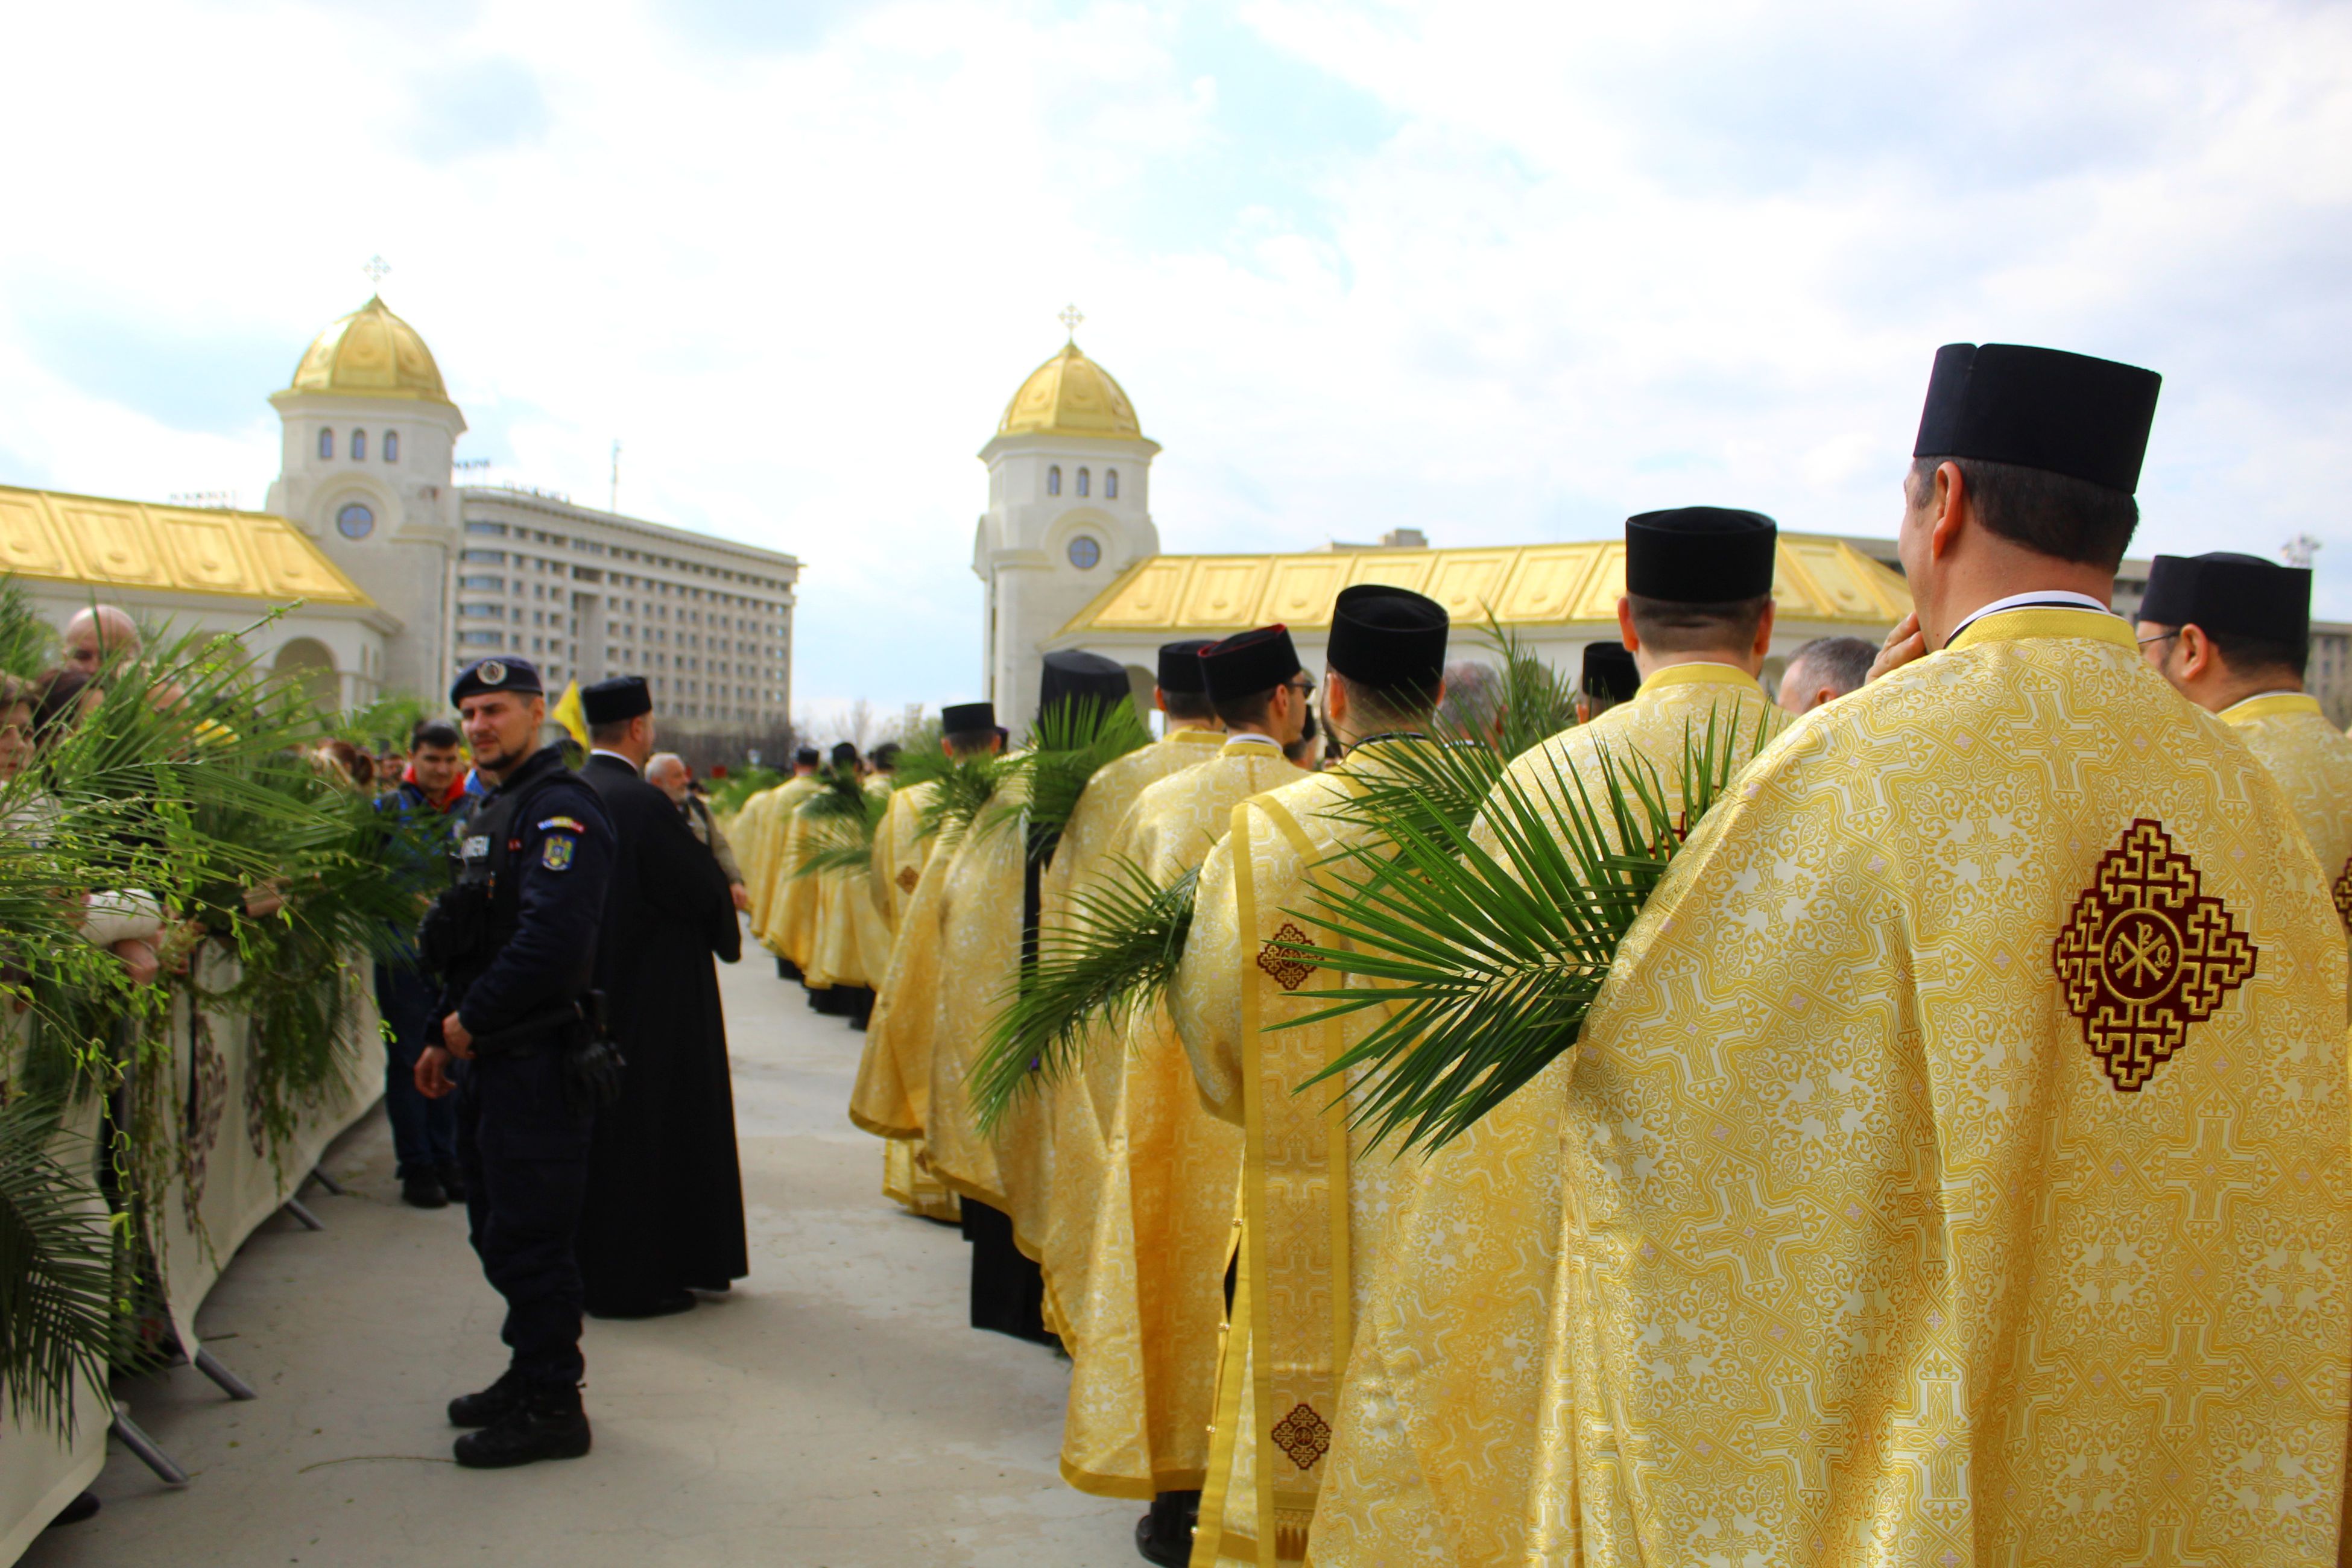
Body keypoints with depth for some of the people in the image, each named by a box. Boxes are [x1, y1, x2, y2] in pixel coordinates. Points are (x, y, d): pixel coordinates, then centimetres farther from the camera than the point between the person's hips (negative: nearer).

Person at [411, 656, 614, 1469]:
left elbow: (552, 938, -25)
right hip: (493, 1060, 10)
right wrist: (444, 1034, 17)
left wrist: (473, 1022, -16)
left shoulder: (561, 810, -15)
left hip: (539, 1059, -10)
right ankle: (531, 1376, 30)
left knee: (528, 1237, -4)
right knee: (498, 1228, 17)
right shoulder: (493, 808, 18)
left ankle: (553, 1408, 6)